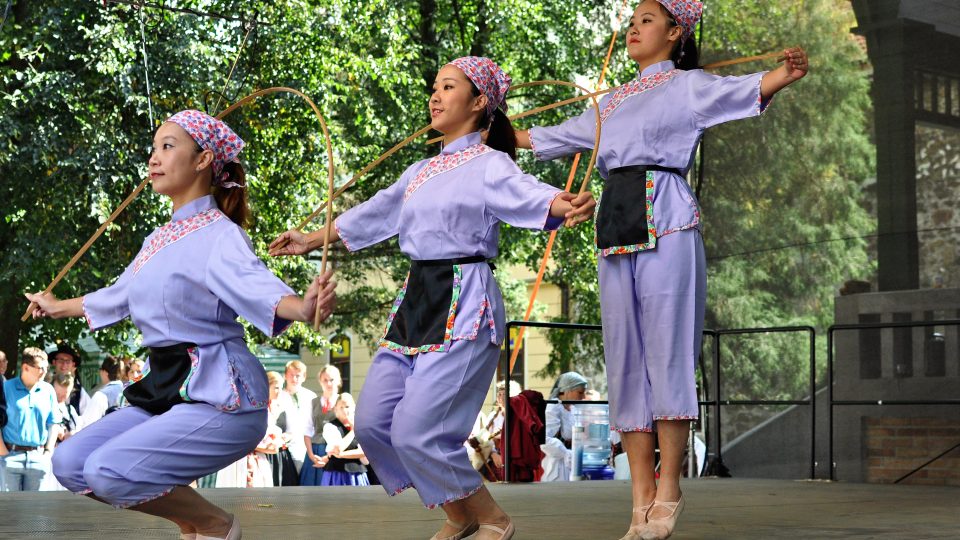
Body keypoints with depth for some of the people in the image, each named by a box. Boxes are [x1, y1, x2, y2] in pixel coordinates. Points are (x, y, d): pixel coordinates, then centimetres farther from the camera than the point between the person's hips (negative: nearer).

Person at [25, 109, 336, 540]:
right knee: (69, 464, 1)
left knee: (108, 472, -24)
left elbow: (253, 285, -34)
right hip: (165, 390, 9)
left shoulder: (219, 235, -12)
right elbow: (119, 296, 33)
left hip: (219, 395, -9)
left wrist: (304, 307, -57)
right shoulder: (159, 241, 13)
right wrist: (57, 307, 50)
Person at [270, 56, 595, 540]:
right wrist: (311, 241, 33)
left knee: (415, 428, -16)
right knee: (373, 422, 4)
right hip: (416, 301, 8)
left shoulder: (489, 165, -6)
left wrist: (564, 206, -48)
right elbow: (369, 216, 28)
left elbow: (527, 195, -26)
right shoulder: (422, 172, 17)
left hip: (465, 305, -8)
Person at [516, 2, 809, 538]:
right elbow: (554, 137, 36)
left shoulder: (687, 85, 5)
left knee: (666, 352, -9)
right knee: (626, 359, 1)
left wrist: (786, 73, -33)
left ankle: (669, 493, -4)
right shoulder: (613, 102, 24)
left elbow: (743, 90, -14)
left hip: (666, 224, -6)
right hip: (616, 229, 6)